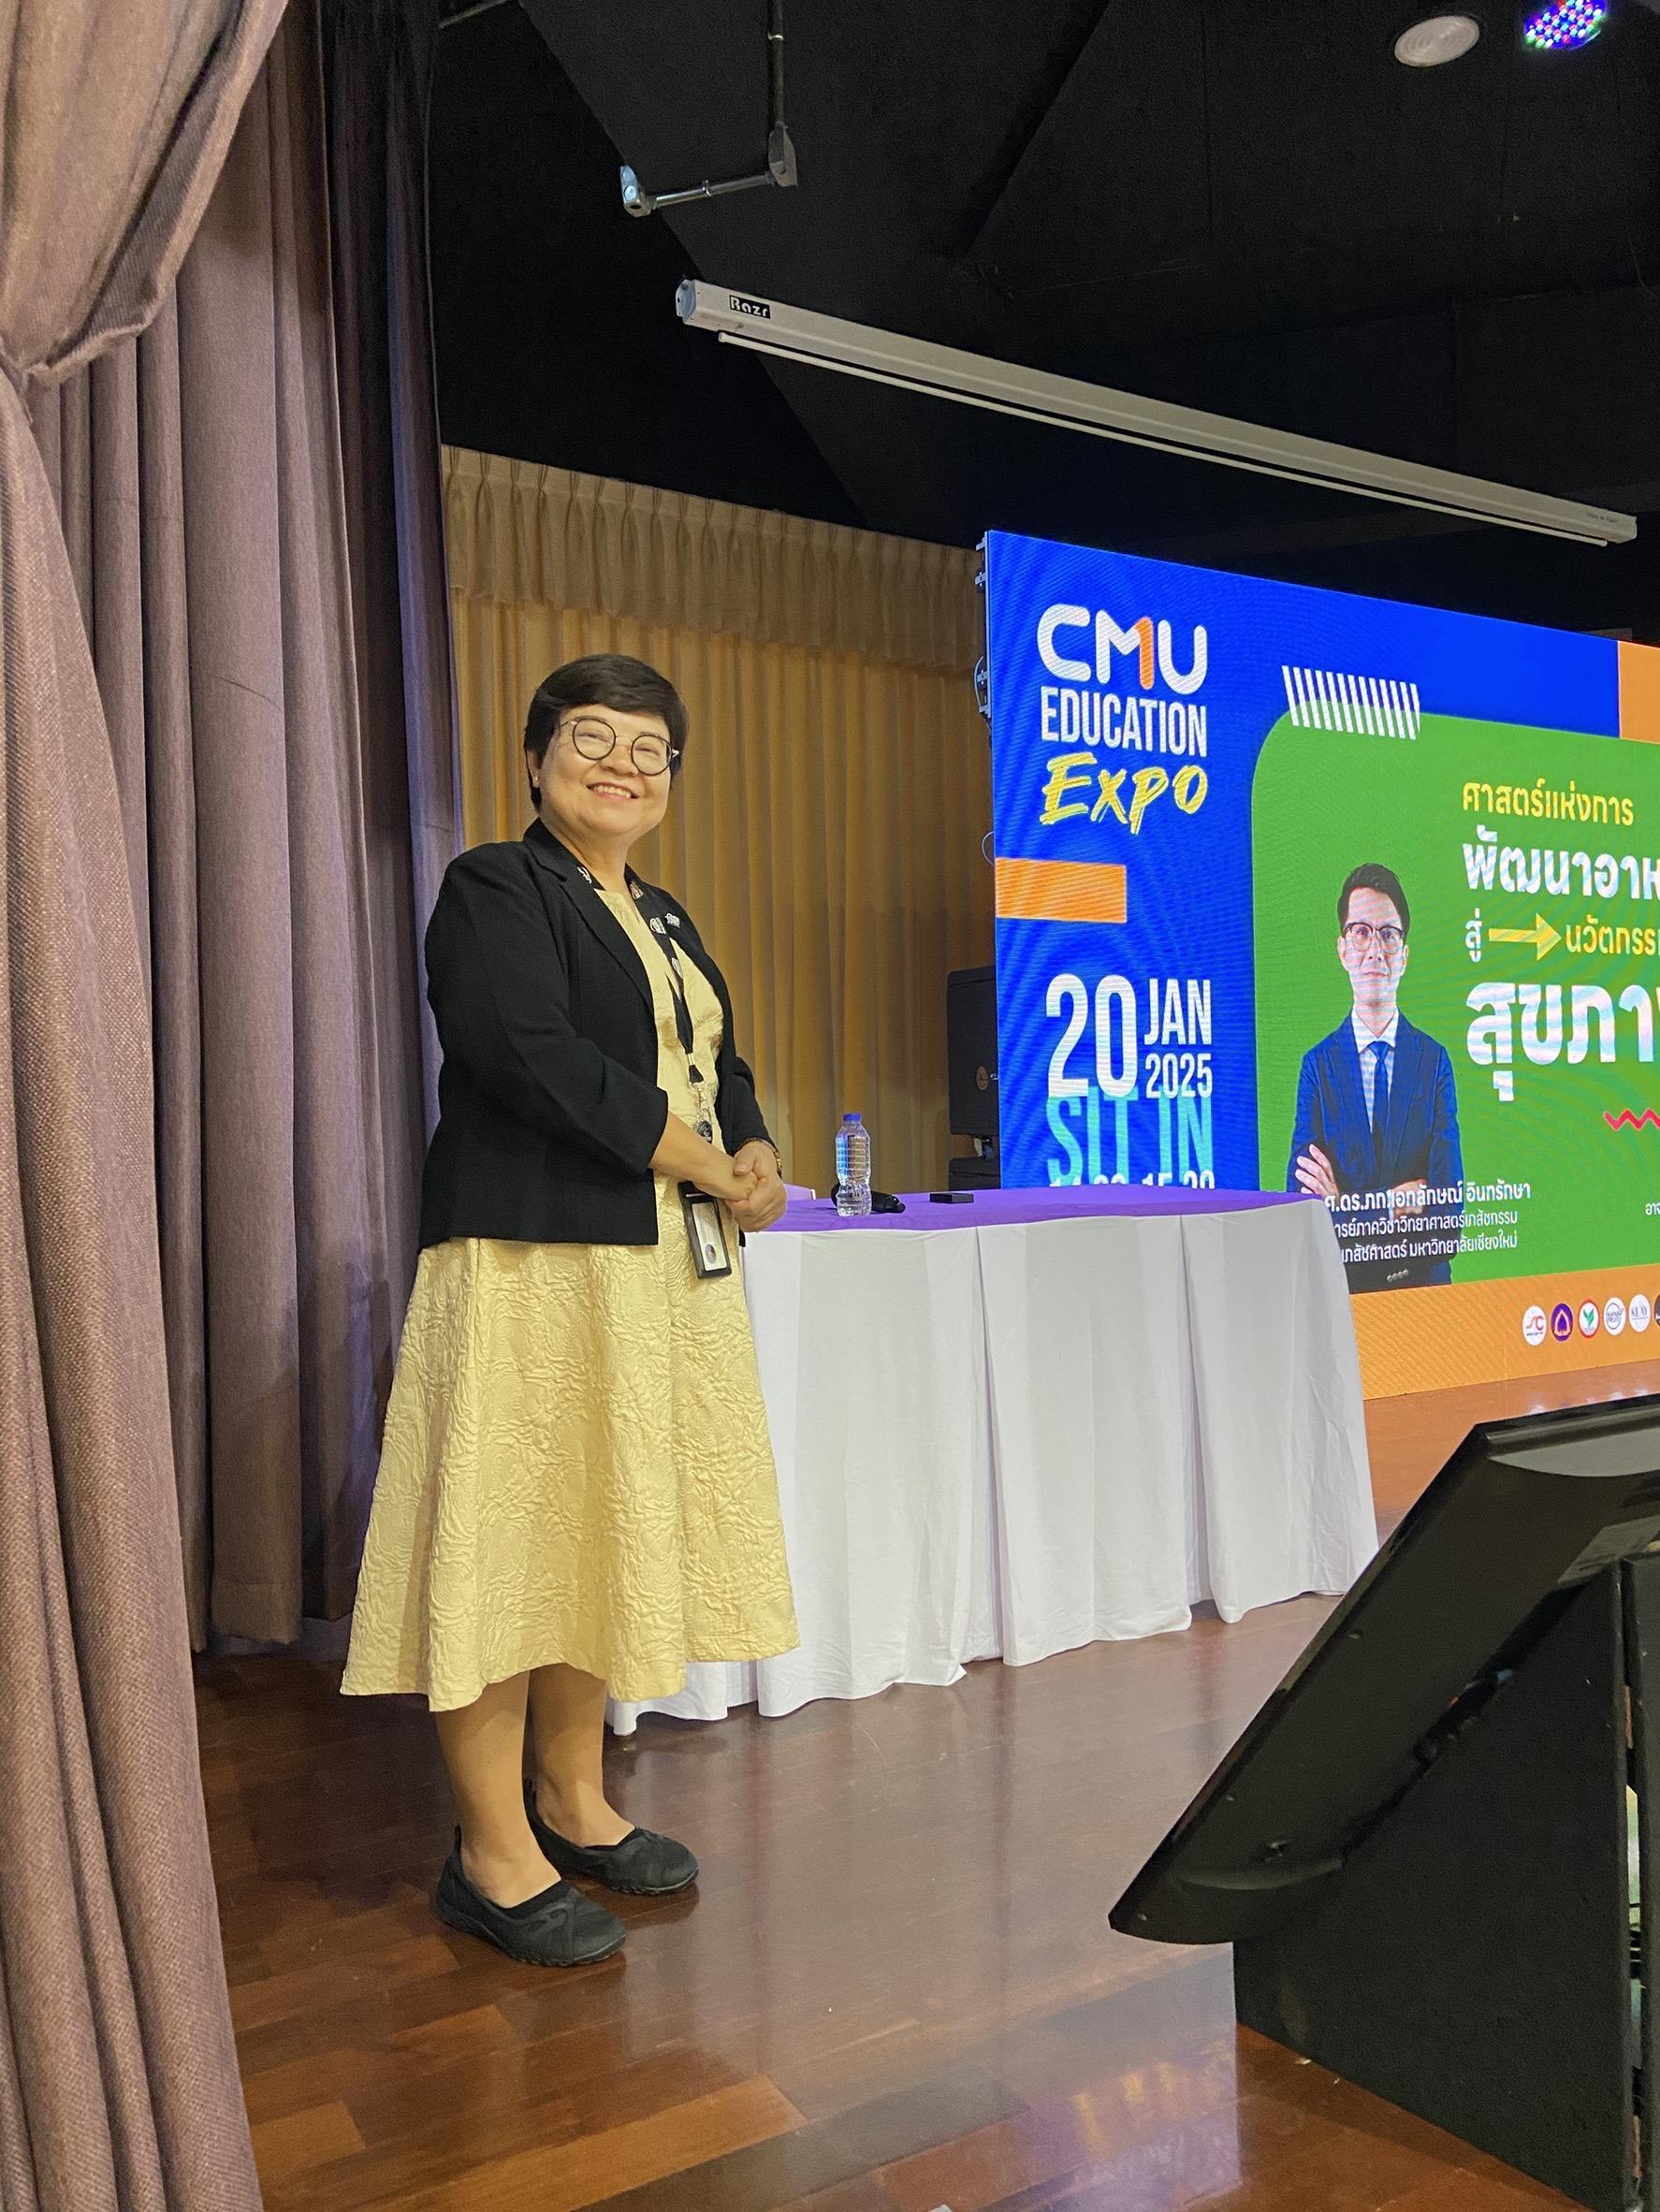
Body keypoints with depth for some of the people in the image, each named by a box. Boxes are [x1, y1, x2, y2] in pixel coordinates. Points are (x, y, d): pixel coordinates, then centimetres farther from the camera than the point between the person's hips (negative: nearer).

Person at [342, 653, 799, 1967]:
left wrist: (758, 1155, -3)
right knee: (512, 1542, -3)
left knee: (607, 1536, 13)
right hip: (531, 1262, -8)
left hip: (668, 1270, 8)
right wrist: (700, 1161, -14)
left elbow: (722, 1067, 19)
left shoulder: (663, 920, 21)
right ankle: (494, 1857, 10)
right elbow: (531, 1055, -18)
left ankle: (573, 1800, 28)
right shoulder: (494, 889, -4)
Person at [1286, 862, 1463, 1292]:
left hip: (1424, 1287, 1)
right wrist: (1403, 1201, -11)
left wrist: (1343, 1205, -10)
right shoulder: (1319, 1065, 5)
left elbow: (1449, 1206, -1)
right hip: (1343, 1284, -1)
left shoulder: (1435, 1060, 7)